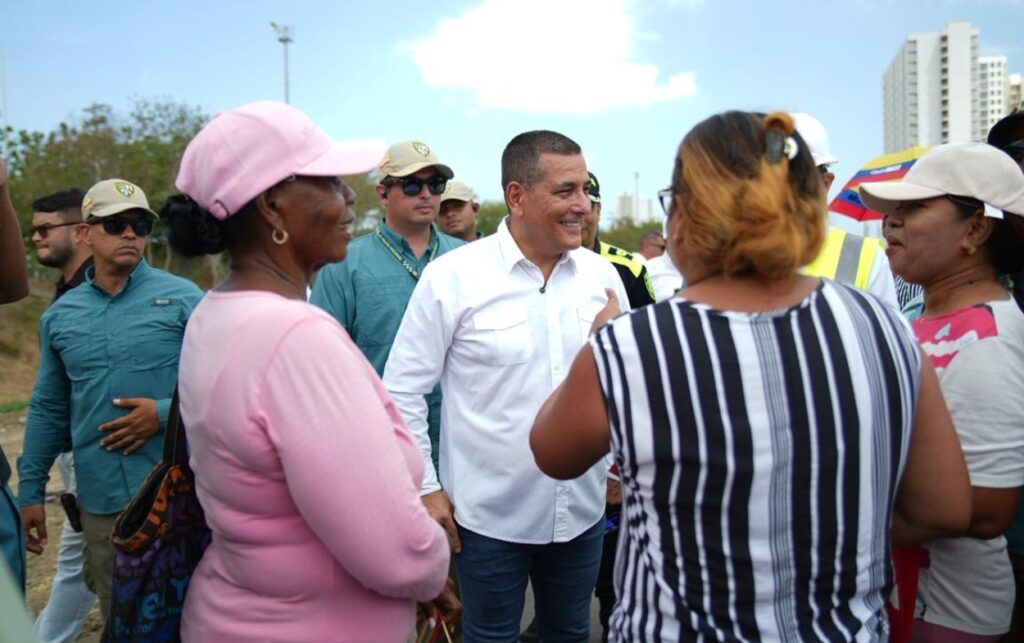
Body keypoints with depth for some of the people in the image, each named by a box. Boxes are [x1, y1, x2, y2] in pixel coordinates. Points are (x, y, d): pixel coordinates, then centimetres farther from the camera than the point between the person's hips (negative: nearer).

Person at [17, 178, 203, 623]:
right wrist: (30, 489, 12)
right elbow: (47, 409, 13)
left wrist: (166, 413, -18)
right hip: (101, 500, 4)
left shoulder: (183, 299, -5)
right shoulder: (59, 316, 7)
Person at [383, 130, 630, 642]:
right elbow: (402, 389, -8)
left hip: (583, 509, 4)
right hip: (488, 514, -3)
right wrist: (425, 488, -7)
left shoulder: (602, 275, -1)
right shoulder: (452, 276, -12)